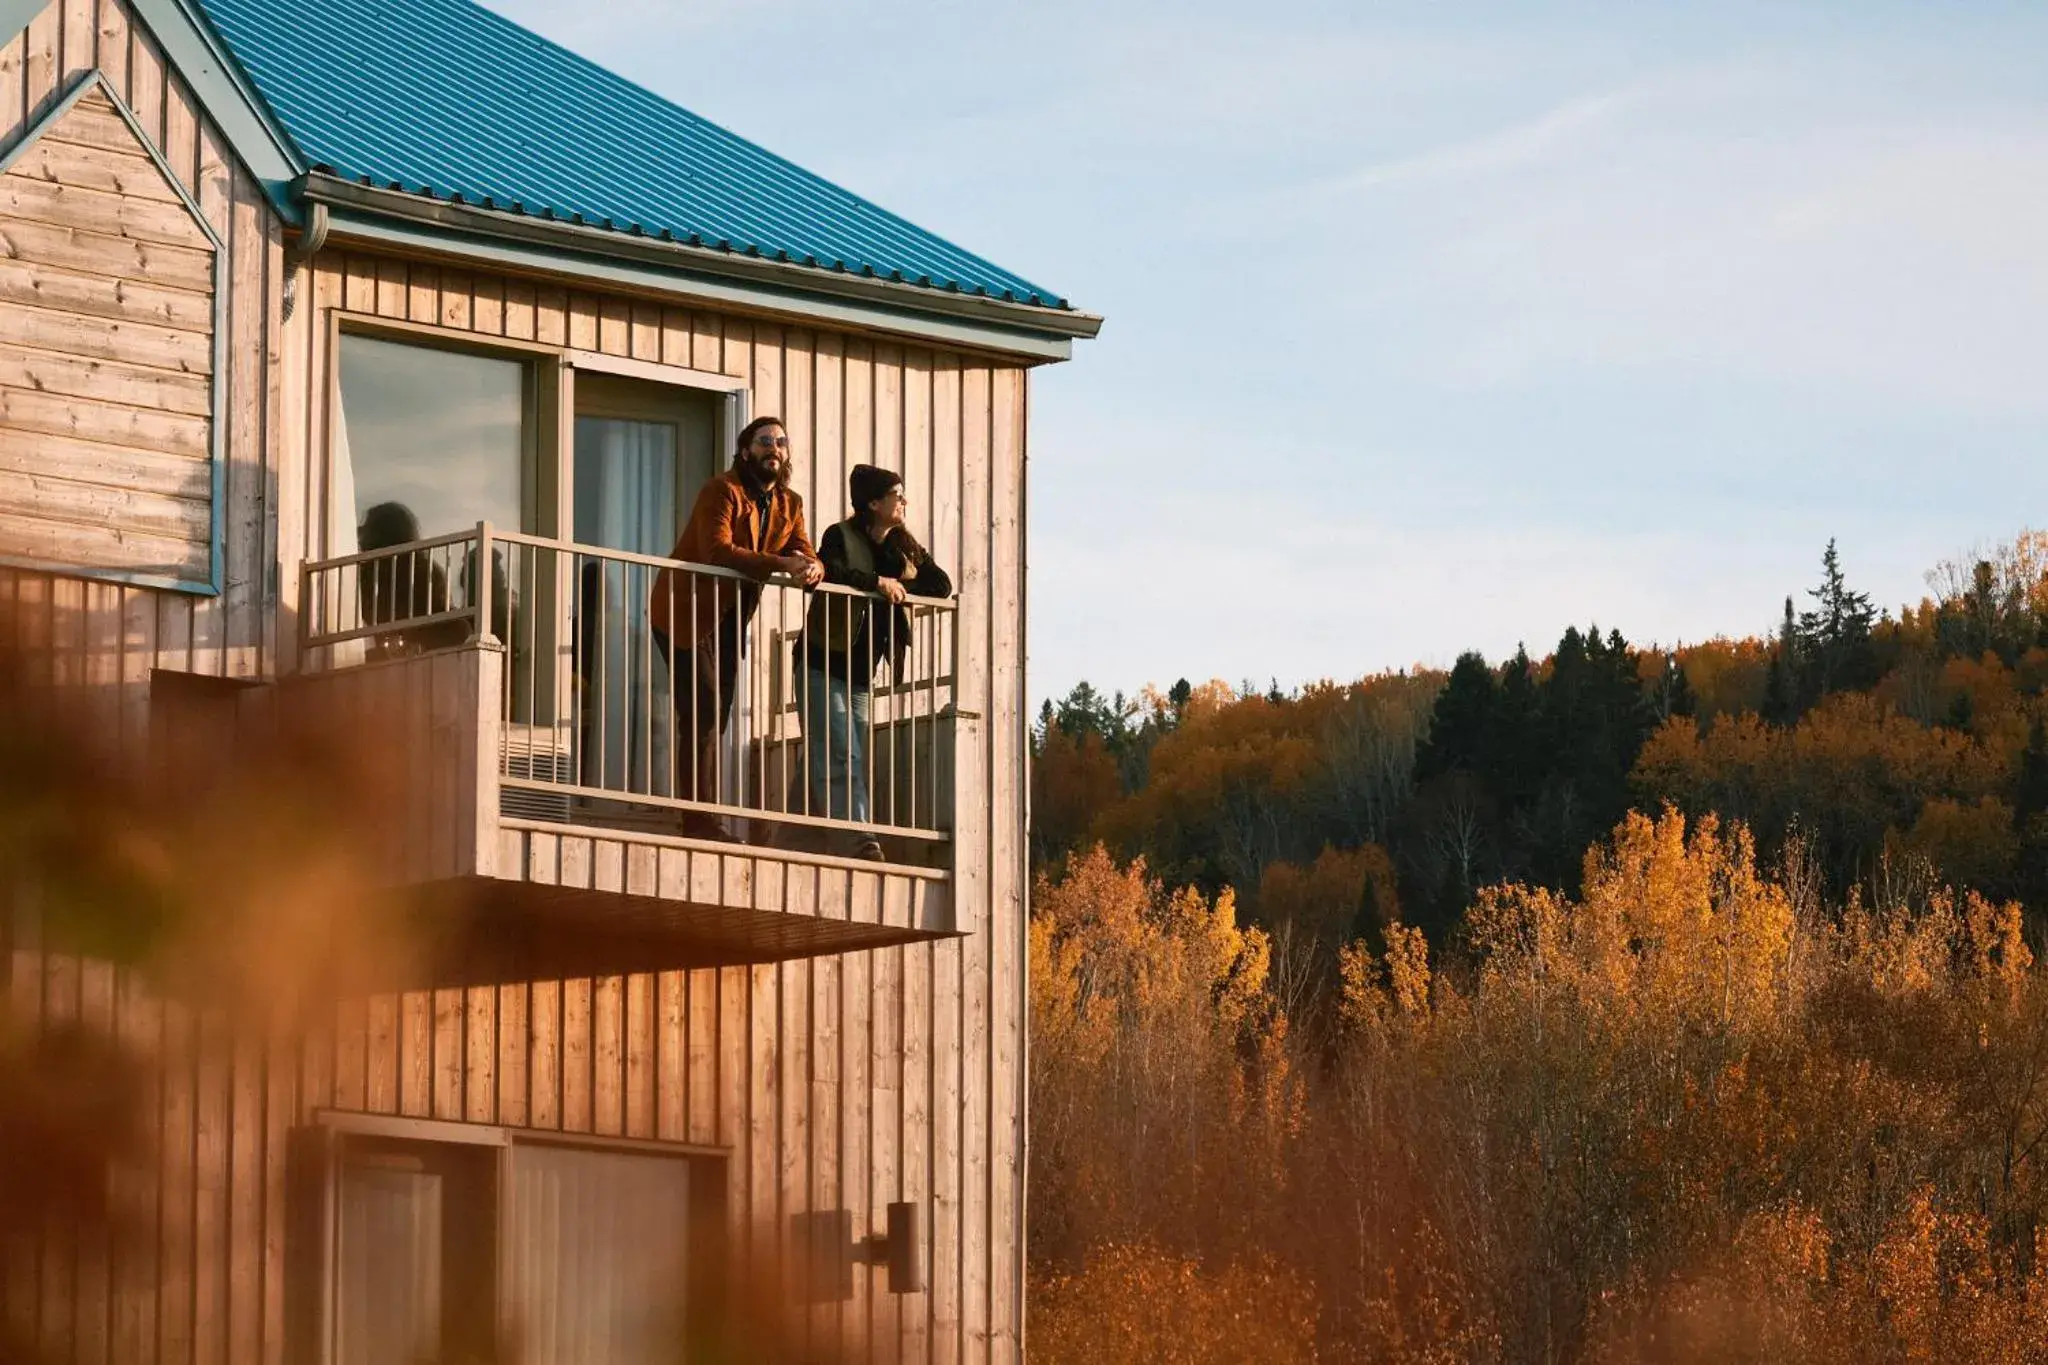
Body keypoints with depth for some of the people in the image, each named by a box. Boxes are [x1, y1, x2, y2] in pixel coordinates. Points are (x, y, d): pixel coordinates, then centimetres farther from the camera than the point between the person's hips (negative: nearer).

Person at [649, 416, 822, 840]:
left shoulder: (789, 504, 8)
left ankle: (702, 819, 10)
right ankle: (699, 817, -14)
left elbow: (806, 555, 2)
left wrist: (811, 569, -24)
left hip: (729, 619, 8)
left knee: (714, 721, 8)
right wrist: (779, 564, -36)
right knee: (704, 714, -14)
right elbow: (717, 551, -28)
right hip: (686, 612, -8)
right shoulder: (722, 491, -15)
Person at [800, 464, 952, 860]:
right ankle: (859, 837, -26)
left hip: (861, 674, 7)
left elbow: (942, 585, 7)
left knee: (837, 758, 6)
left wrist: (901, 588, -7)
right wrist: (878, 582, -22)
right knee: (842, 756, -15)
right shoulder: (841, 537, -7)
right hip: (825, 666, -7)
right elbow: (828, 570, -27)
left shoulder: (903, 547, 12)